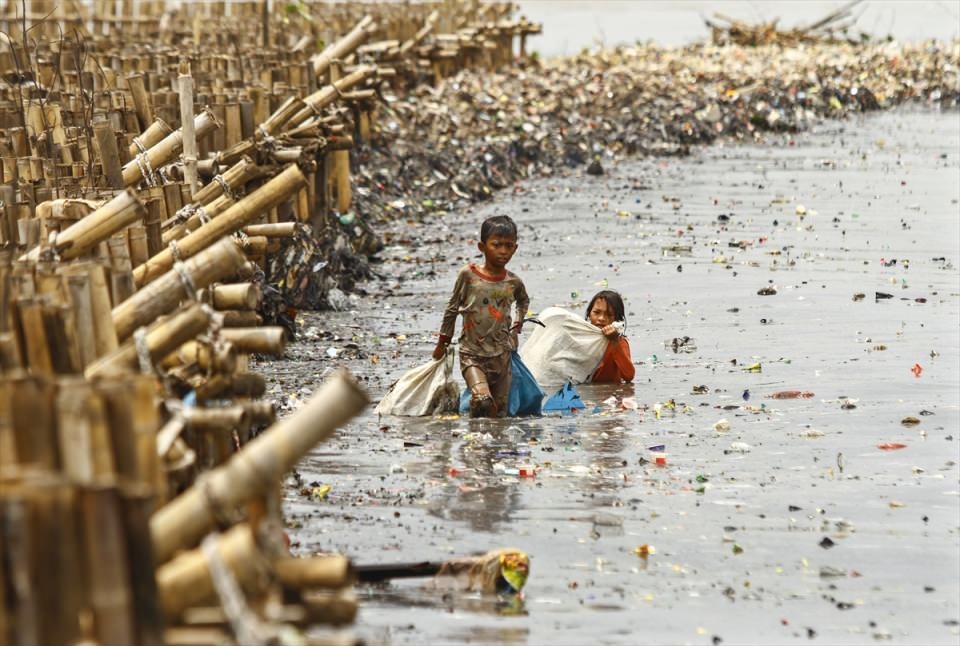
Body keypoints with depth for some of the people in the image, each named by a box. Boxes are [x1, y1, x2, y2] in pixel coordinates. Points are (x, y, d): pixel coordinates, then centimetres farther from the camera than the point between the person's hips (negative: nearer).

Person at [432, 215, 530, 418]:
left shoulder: (513, 282, 2)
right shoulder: (468, 275, -7)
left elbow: (523, 301, 27)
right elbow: (452, 308, 5)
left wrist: (516, 329, 17)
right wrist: (443, 342, 10)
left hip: (501, 355, 4)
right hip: (472, 354, -4)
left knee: (500, 412, 7)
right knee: (483, 401, -25)